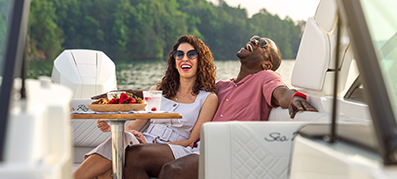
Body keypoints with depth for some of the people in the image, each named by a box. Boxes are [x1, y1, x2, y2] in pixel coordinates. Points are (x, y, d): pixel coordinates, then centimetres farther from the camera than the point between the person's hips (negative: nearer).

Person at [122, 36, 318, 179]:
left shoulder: (266, 77, 10)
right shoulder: (221, 86, 31)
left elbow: (282, 94, -12)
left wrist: (294, 97, -38)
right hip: (196, 147, 7)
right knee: (133, 155, -15)